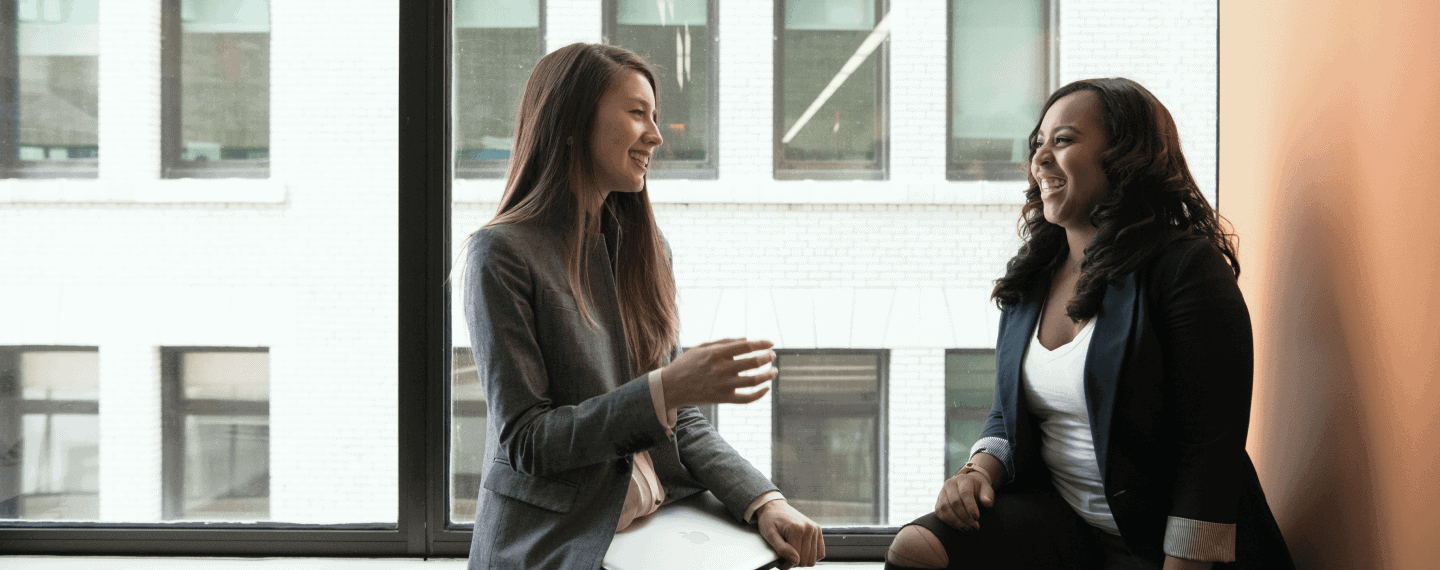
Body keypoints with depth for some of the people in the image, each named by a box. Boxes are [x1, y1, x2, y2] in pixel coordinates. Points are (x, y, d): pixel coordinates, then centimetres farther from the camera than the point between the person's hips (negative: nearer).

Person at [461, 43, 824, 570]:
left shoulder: (646, 248, 13)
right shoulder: (502, 254, -8)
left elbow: (679, 419, 12)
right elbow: (525, 441, -11)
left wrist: (764, 501, -4)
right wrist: (664, 388, -21)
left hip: (662, 527, 6)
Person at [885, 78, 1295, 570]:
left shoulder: (1187, 267, -12)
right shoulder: (1030, 277, 10)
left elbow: (1210, 450, -16)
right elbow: (1008, 413, 19)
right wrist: (981, 470, -2)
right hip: (1054, 513, 6)